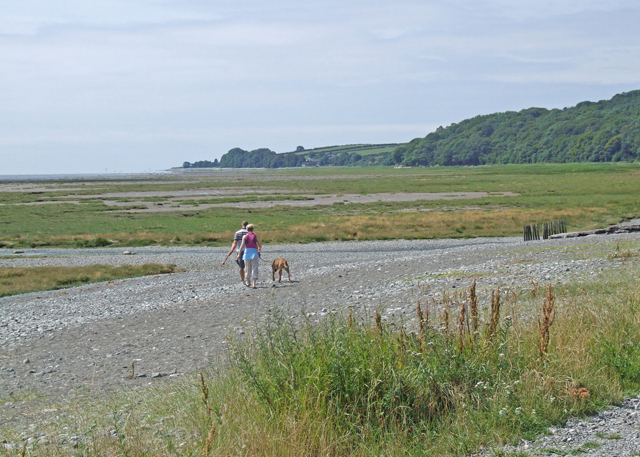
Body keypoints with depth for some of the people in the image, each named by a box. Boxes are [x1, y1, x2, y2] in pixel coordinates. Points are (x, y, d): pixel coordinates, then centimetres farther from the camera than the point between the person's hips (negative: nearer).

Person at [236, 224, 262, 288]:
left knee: (247, 268, 15)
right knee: (254, 268, -3)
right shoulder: (255, 236, 2)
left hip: (247, 252, 1)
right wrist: (259, 249, 29)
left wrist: (239, 254, -2)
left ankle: (248, 283, 28)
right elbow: (260, 245, 8)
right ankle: (254, 284, -14)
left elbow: (242, 245, -5)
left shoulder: (245, 236, 1)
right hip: (254, 252, -1)